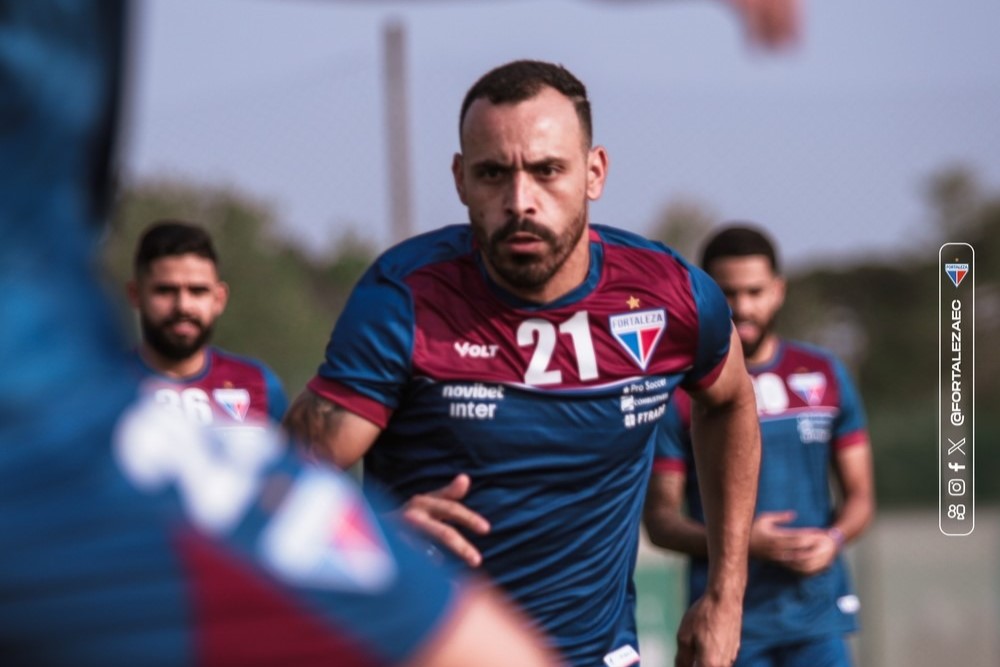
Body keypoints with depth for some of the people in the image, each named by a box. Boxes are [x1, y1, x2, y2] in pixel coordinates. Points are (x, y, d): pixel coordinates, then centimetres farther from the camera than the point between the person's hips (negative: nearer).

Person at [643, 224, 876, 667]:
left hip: (818, 615, 2)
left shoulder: (825, 376, 9)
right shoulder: (681, 393, -1)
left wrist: (834, 539, -10)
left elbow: (858, 494, 12)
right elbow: (660, 518, -2)